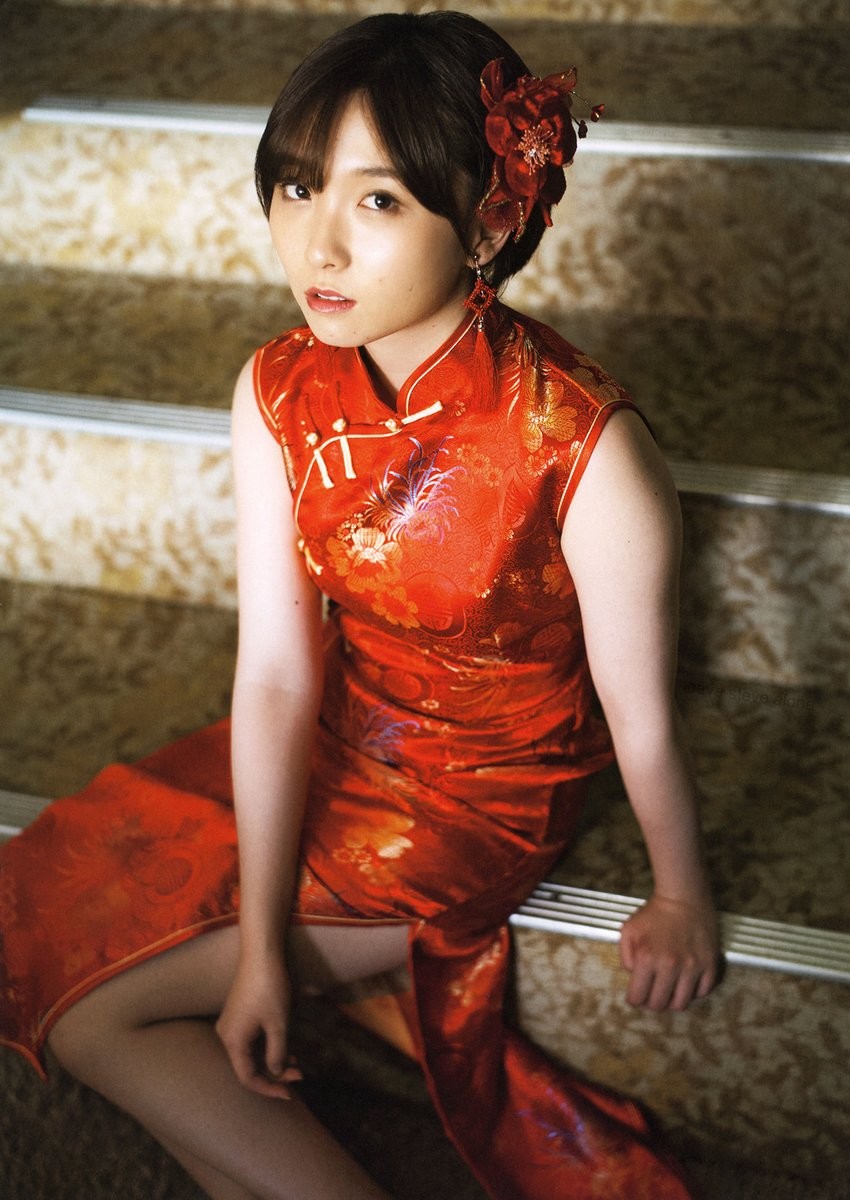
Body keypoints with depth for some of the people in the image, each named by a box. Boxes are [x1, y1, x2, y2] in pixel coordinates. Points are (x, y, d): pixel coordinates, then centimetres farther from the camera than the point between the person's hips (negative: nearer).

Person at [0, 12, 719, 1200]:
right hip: (330, 747, 6)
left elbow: (641, 715, -17)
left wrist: (681, 897, -3)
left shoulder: (584, 446, -31)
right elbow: (276, 673, -14)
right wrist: (260, 937, -13)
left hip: (476, 803, -6)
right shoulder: (280, 396, -14)